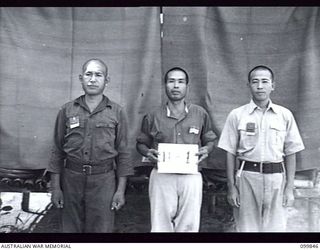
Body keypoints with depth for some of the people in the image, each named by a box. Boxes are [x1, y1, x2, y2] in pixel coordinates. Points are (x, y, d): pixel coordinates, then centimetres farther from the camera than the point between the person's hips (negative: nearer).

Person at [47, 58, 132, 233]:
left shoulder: (117, 112, 2)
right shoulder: (67, 110, 6)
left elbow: (123, 154, 3)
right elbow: (58, 151, 7)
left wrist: (121, 190, -2)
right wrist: (55, 187, 3)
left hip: (103, 180, -1)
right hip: (71, 179, 2)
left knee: (101, 229, 4)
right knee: (71, 229, 10)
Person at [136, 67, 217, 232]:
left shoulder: (201, 114, 4)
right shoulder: (152, 116, 2)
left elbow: (210, 141, 15)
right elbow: (141, 144, 11)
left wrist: (206, 150, -7)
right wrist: (148, 152, -10)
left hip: (191, 177, 1)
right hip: (161, 176, 0)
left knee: (189, 225, 9)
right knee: (161, 225, 7)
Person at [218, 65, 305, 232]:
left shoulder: (285, 115, 5)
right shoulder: (237, 115, 1)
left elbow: (290, 153, 7)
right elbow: (230, 154, 2)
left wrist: (290, 187, 3)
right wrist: (231, 186, -1)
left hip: (276, 177, 1)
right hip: (247, 176, -1)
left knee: (275, 227, 7)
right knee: (247, 227, 7)